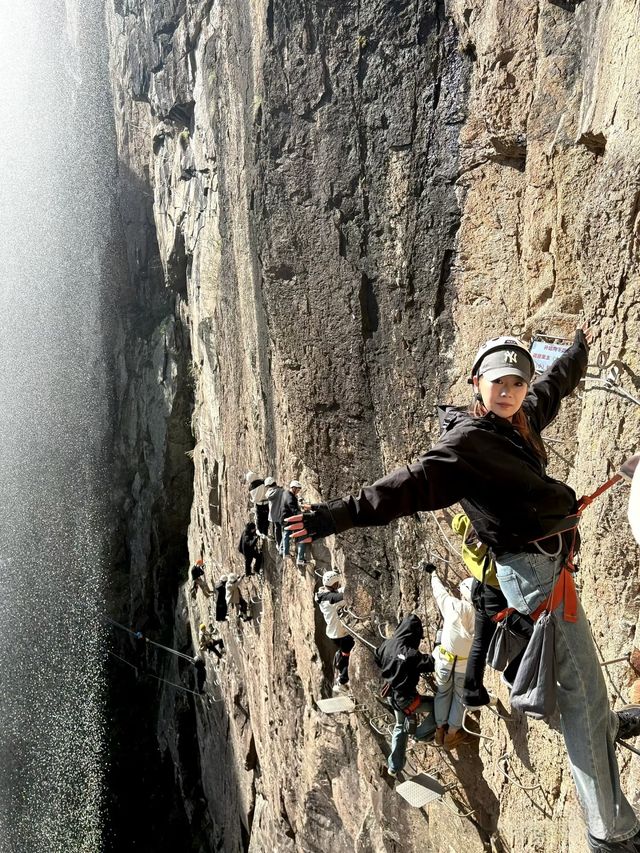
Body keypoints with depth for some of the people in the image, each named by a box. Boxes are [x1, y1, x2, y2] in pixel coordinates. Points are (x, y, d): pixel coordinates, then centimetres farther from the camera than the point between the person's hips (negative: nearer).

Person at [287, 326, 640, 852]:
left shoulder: (521, 422, 7)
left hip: (550, 559, 10)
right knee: (580, 689, -4)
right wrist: (342, 515, -43)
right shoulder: (466, 440, -20)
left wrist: (580, 349, 45)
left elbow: (554, 386, 27)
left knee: (582, 668, 32)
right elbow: (416, 483, -32)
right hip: (532, 567, -10)